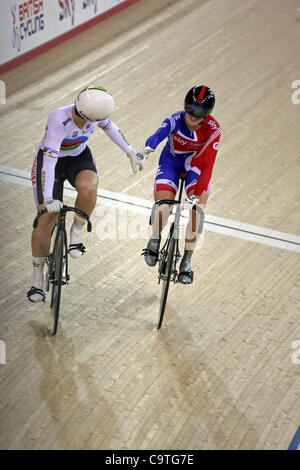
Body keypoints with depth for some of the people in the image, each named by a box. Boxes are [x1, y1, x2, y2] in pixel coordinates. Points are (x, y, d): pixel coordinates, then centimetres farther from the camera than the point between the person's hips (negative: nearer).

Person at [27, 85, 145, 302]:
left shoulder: (95, 113, -21)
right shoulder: (59, 120, -37)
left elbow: (109, 127, 4)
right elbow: (49, 159, -41)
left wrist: (131, 152, 7)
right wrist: (48, 198, -49)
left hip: (79, 157, 4)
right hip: (51, 160, -3)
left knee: (88, 187, -33)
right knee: (47, 217, -10)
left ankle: (77, 231, -5)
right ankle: (37, 279, 7)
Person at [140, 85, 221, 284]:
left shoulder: (213, 129, -25)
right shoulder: (175, 120, -28)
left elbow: (208, 165, -28)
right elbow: (159, 134, -49)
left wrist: (197, 194, -38)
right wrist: (147, 149, -72)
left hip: (196, 167, 0)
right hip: (171, 163, 0)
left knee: (197, 209, -21)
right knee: (162, 209, -20)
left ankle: (186, 261, -7)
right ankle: (155, 239, 15)